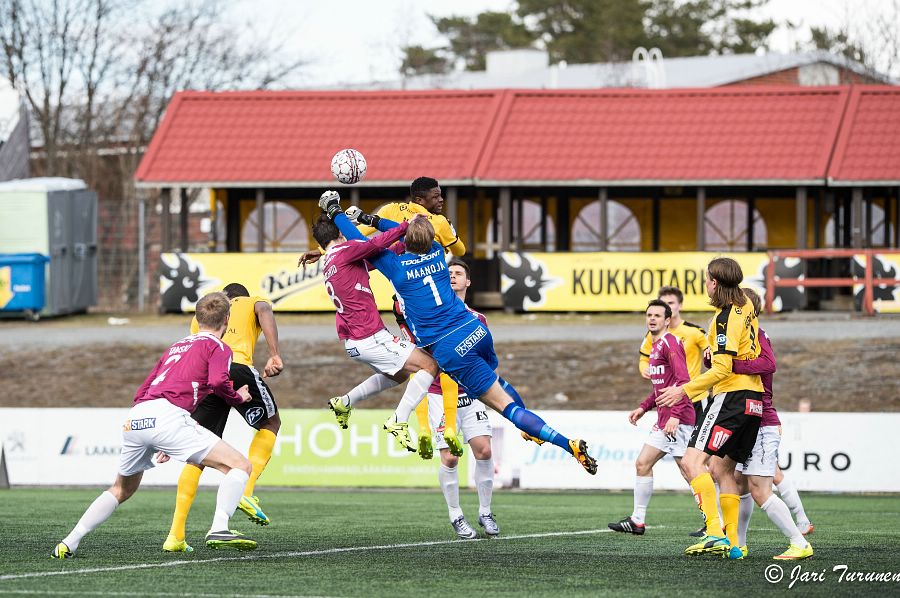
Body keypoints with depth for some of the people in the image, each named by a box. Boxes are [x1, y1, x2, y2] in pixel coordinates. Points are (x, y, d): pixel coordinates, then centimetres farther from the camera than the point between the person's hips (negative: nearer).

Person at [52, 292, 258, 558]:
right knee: (240, 466, -3)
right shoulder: (218, 347, 12)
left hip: (135, 418, 7)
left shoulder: (175, 347, 33)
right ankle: (219, 529, -24)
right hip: (168, 415, -7)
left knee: (122, 489, 28)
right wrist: (237, 398, 12)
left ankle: (69, 544, 21)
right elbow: (218, 381, -9)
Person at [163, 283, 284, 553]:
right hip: (237, 368, -3)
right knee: (270, 424, 23)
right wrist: (274, 355, -9)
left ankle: (176, 534, 3)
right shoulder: (253, 304, 26)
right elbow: (265, 311, 1)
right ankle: (246, 492, 5)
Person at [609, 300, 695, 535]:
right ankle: (637, 521, 18)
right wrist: (643, 407, 19)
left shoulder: (670, 343, -12)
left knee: (688, 470, -11)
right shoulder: (655, 346, 19)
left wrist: (675, 414, -29)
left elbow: (683, 381, -22)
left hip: (677, 419, -10)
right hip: (663, 419, 10)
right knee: (642, 463, 11)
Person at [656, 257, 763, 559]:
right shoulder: (745, 307, 14)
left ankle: (716, 533, -27)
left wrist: (685, 390, -16)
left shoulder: (727, 317, -14)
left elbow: (722, 369, -19)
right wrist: (716, 348, 28)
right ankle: (732, 543, 10)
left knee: (693, 460, -15)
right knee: (722, 468, 14)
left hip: (731, 396, -10)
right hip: (753, 399, 10)